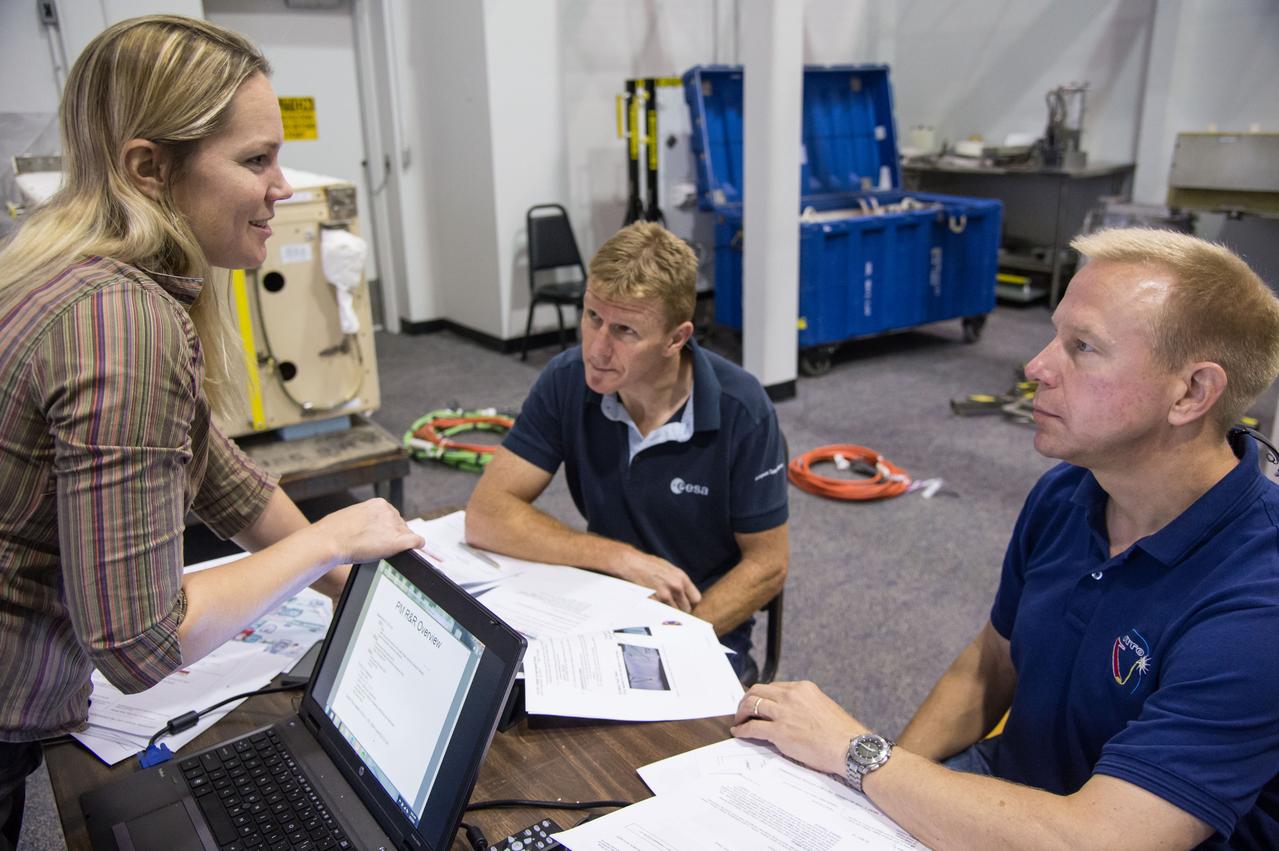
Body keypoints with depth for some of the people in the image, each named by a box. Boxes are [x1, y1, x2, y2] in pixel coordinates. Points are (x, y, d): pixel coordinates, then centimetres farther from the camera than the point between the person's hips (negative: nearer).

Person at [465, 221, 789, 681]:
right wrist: (623, 558, -24)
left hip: (707, 622, -3)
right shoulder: (567, 381, -11)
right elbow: (486, 514, -16)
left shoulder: (741, 410, -18)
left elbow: (767, 564, -9)